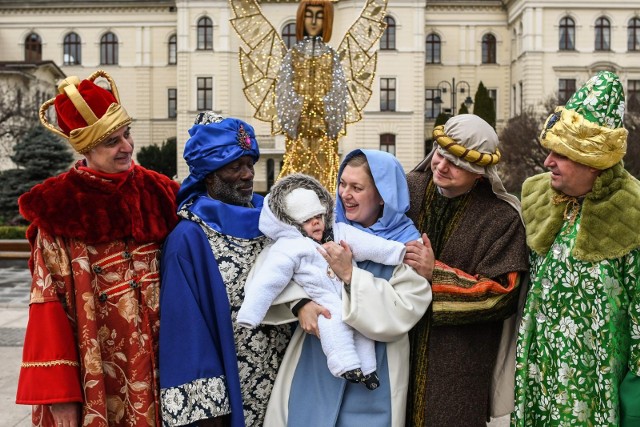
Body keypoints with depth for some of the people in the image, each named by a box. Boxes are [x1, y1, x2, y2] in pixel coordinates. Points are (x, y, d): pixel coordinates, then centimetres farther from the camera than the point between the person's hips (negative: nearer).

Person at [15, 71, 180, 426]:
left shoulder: (156, 192, 2)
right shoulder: (59, 209, -9)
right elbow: (49, 302, -10)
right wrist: (58, 390, -14)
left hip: (156, 362, 3)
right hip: (95, 373, -3)